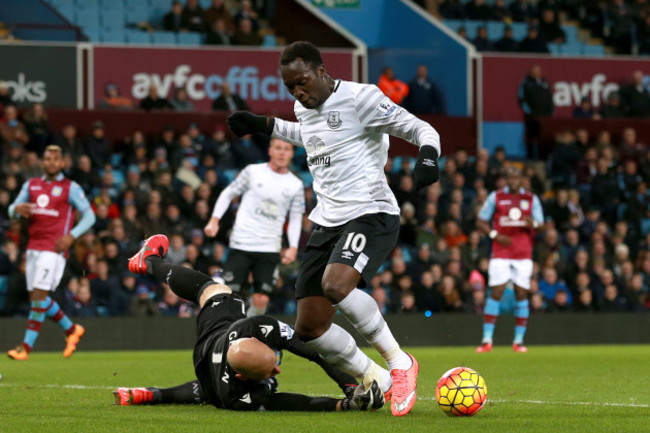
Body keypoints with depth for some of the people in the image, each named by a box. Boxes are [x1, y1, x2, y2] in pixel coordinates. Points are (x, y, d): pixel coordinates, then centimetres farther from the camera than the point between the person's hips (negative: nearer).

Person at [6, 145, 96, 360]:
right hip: (34, 247, 6)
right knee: (36, 297, 7)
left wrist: (71, 236, -14)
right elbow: (12, 209, 15)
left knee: (39, 295, -13)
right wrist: (17, 209, -11)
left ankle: (25, 347, -13)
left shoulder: (70, 188, 0)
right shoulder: (31, 185, 15)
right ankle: (72, 330, 27)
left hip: (54, 248, -6)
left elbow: (89, 216, 1)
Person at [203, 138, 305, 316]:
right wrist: (215, 220, -2)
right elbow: (228, 193, 9)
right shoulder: (253, 171, 1)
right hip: (241, 243, -2)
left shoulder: (295, 185, 7)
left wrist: (293, 247, -2)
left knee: (262, 299, -7)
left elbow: (296, 218, 11)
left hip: (270, 248, 2)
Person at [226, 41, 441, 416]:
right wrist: (265, 126, 33)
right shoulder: (305, 108, 13)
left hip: (371, 213, -8)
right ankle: (374, 381, 18)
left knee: (335, 285, -35)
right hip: (327, 221, 8)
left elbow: (421, 129, -11)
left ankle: (399, 362, -16)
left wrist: (428, 156, -31)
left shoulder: (359, 98, -10)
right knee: (309, 327, -1)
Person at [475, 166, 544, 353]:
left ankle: (519, 340, 6)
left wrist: (533, 224, -15)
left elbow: (541, 225, 9)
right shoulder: (495, 197, 6)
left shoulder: (531, 199, 10)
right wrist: (495, 235, -8)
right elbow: (480, 221, 8)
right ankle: (487, 340, -7)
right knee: (496, 293, -9)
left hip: (524, 255, 2)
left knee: (522, 294, -1)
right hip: (500, 253, -2)